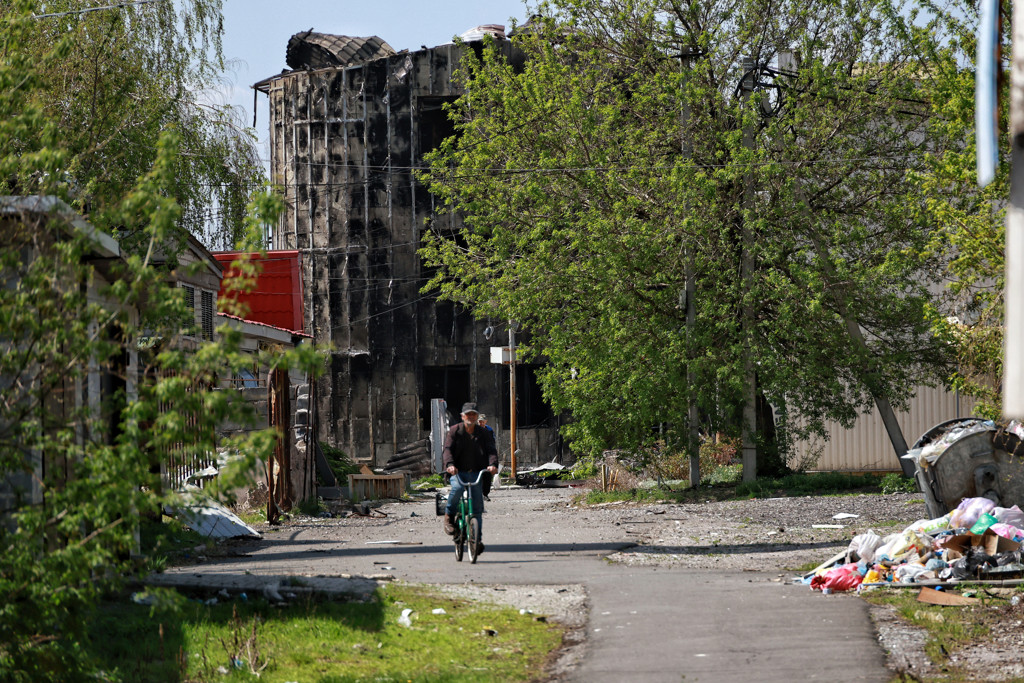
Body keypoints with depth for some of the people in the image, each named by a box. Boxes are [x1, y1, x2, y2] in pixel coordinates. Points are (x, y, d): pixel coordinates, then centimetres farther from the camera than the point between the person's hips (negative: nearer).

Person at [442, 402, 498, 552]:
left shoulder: (484, 433, 8)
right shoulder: (454, 431, 2)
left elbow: (491, 450, -4)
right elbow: (448, 449, -11)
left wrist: (493, 464, -27)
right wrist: (450, 465, -32)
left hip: (476, 473, 2)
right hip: (457, 472, -2)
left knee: (477, 508, -3)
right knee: (457, 488, -35)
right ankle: (449, 515, -10)